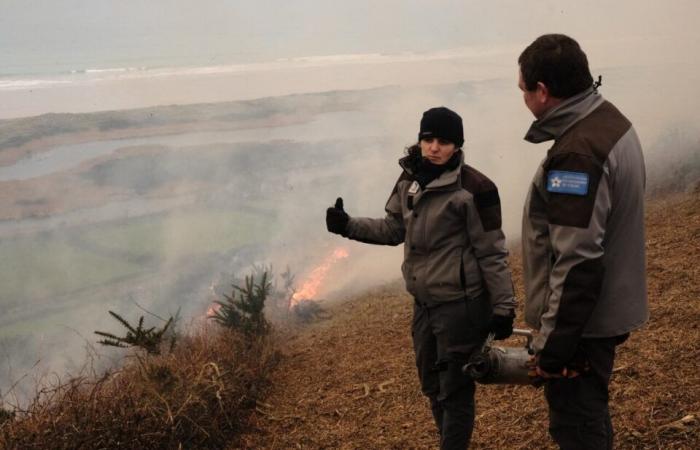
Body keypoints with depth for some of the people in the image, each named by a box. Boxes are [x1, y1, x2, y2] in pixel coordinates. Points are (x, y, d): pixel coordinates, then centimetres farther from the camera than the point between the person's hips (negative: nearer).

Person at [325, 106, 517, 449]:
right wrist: (348, 226, 1)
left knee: (455, 391, 3)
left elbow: (491, 253, -14)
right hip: (423, 303, 7)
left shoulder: (474, 188, -17)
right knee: (432, 386, 21)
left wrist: (503, 306, -12)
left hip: (461, 305, -7)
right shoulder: (409, 179, 3)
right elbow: (393, 229, 14)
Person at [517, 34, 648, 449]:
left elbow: (577, 264, -28)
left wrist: (552, 344, -21)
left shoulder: (576, 154, -26)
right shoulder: (611, 121, 7)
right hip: (609, 308, 10)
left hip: (582, 321, -10)